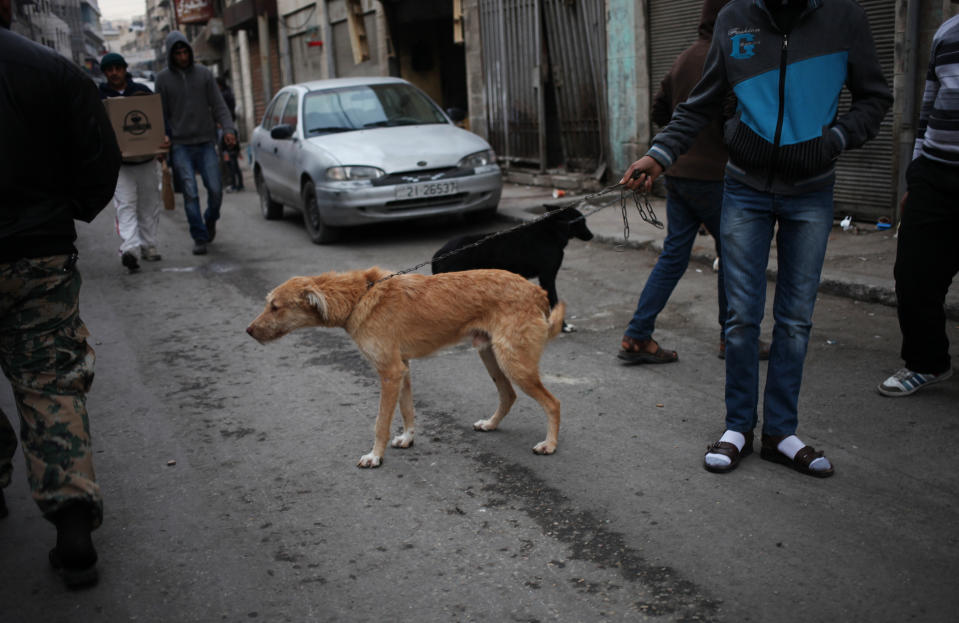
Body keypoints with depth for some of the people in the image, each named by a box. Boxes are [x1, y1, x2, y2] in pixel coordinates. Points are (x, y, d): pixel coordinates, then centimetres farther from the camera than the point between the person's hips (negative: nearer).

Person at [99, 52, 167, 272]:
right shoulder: (99, 96, 3)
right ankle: (129, 248, -27)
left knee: (149, 205, 9)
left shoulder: (142, 91, 8)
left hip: (146, 160, 3)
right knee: (125, 206, -15)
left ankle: (148, 246, 21)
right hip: (118, 163, -3)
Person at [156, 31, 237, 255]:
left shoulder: (204, 74, 7)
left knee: (215, 189, -5)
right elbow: (161, 114, 9)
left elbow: (218, 105, 5)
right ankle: (199, 238, 0)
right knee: (190, 193, -8)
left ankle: (210, 220, 25)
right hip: (180, 146, -1)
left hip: (206, 143, 1)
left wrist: (228, 129, -10)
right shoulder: (163, 79, 6)